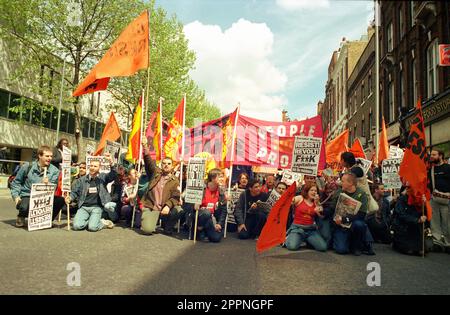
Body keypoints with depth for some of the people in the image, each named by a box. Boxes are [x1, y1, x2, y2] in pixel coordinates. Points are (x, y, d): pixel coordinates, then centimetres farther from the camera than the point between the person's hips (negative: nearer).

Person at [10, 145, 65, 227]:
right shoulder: (27, 167, -1)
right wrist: (16, 196, -5)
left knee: (60, 200, -25)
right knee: (25, 207, -36)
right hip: (27, 197, -1)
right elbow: (16, 182, 8)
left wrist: (48, 184, -26)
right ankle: (21, 217, 5)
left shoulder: (54, 171, -1)